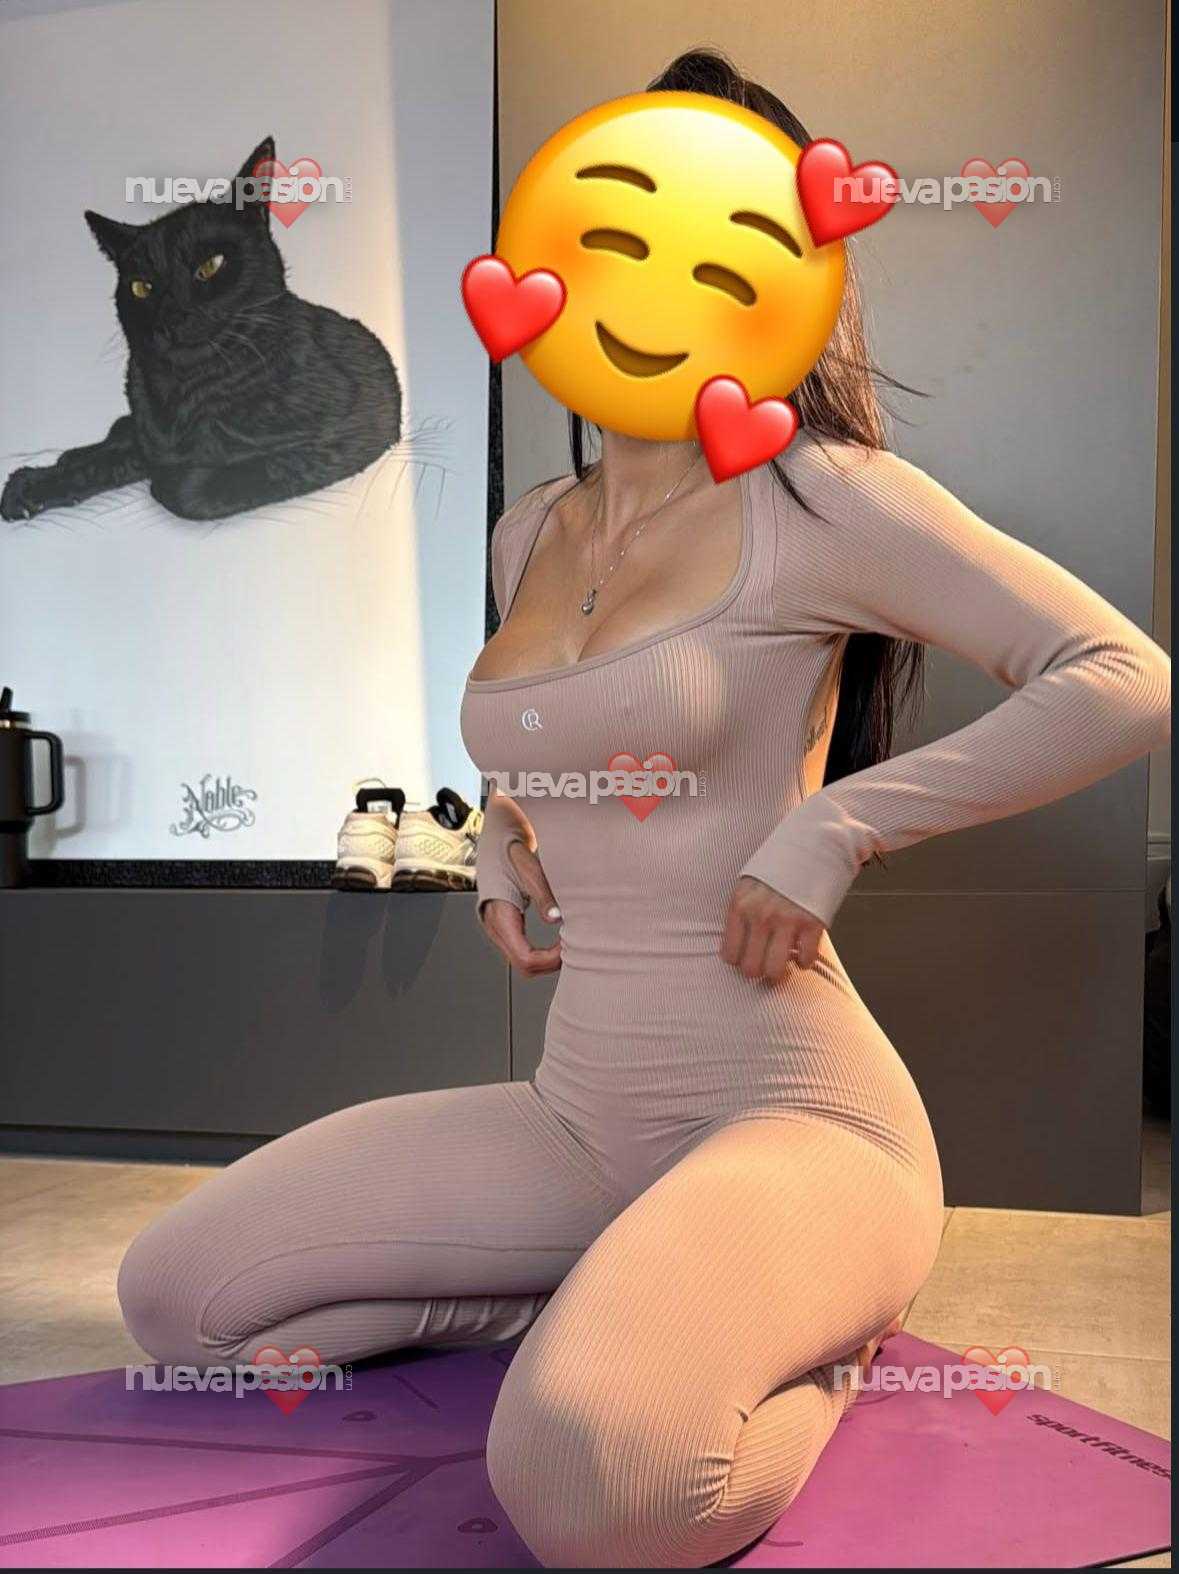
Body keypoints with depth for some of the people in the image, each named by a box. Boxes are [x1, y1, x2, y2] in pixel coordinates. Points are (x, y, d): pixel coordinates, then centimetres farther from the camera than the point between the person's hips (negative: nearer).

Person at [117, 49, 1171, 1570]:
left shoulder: (814, 499, -9)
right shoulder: (526, 535, 11)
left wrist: (832, 826, -18)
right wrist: (503, 844, 13)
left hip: (794, 1117, -7)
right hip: (579, 1115, 7)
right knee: (172, 1293, 0)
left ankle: (795, 1347, -1)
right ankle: (618, 1306, 10)